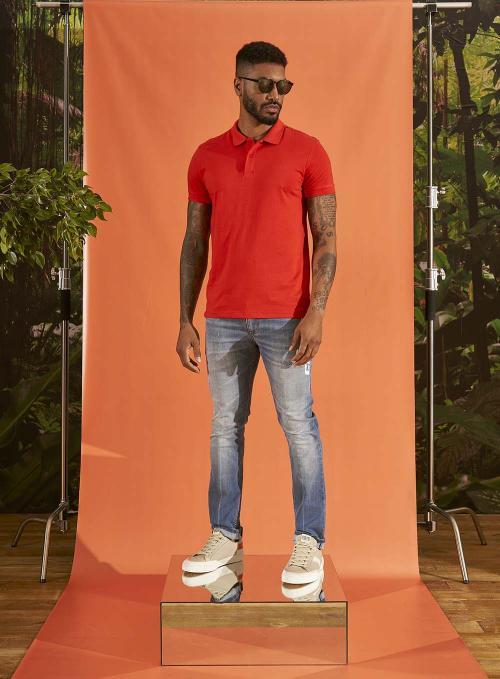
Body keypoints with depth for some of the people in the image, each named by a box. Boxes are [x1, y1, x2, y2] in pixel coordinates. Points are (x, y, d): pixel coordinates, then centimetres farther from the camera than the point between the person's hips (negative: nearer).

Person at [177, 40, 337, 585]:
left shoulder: (307, 151, 0)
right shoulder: (207, 157, 8)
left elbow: (326, 238, -3)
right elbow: (194, 244, 9)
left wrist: (316, 312, -14)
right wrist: (185, 321, 4)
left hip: (286, 318, -3)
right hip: (223, 319, 3)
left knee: (299, 428, 1)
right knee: (225, 427, 9)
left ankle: (309, 541, 12)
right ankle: (225, 535, 21)